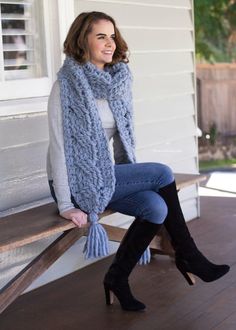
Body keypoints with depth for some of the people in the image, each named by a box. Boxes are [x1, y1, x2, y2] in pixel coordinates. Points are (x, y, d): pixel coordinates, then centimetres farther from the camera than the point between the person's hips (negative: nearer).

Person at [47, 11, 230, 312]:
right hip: (78, 182, -6)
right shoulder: (67, 86, -12)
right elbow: (58, 144, -15)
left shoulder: (117, 81, 7)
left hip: (107, 175, 6)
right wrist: (65, 205, -19)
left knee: (156, 207, -21)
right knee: (163, 174, -17)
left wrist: (133, 178, 3)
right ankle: (187, 256, -1)